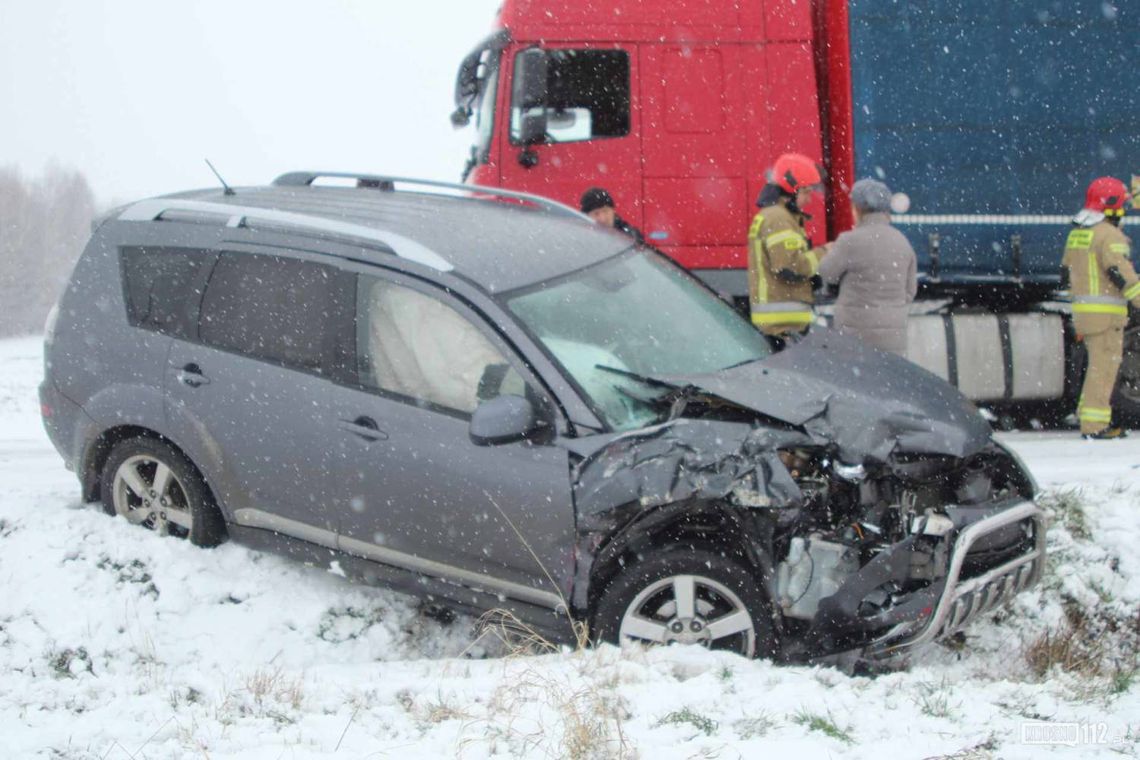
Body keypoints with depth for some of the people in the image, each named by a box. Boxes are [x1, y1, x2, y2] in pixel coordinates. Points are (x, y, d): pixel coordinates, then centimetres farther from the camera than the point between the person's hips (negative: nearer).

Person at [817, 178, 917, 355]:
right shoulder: (902, 242, 5)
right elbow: (908, 292, 10)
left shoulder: (851, 241, -13)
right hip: (894, 333, 5)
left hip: (858, 334, -5)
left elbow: (826, 274, 1)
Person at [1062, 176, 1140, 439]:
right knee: (1103, 366, -5)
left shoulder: (1076, 233, 14)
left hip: (1083, 308, 9)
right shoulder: (1109, 235, -13)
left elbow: (1067, 274, 19)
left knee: (1101, 364, 17)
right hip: (1106, 312, -9)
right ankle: (1094, 425, -4)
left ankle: (1088, 415, 19)